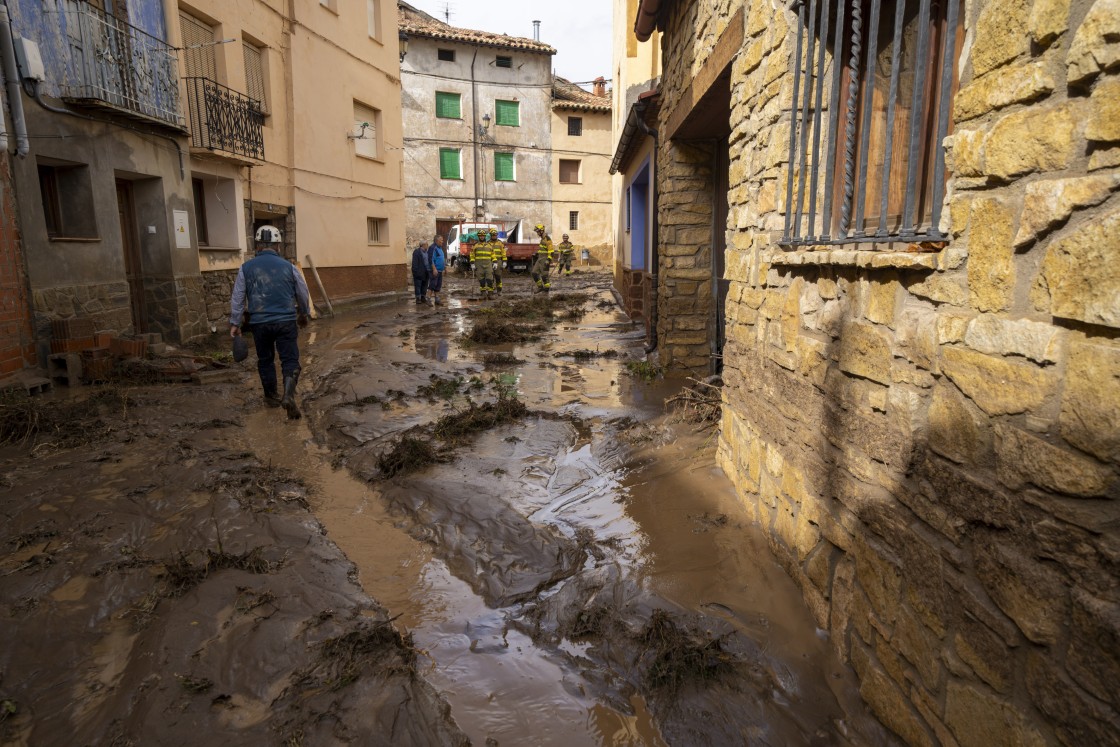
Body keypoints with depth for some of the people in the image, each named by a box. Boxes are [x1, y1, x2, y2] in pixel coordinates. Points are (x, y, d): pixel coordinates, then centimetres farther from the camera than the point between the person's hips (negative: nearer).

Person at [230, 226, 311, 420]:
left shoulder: (246, 268, 0)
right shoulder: (289, 267, -2)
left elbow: (237, 298, 3)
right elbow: (303, 295, 8)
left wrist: (235, 323, 13)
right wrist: (303, 315, 25)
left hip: (260, 323, 1)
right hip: (286, 322, -1)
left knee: (265, 360, 17)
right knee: (290, 360, 1)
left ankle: (271, 397, 28)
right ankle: (288, 395, -20)